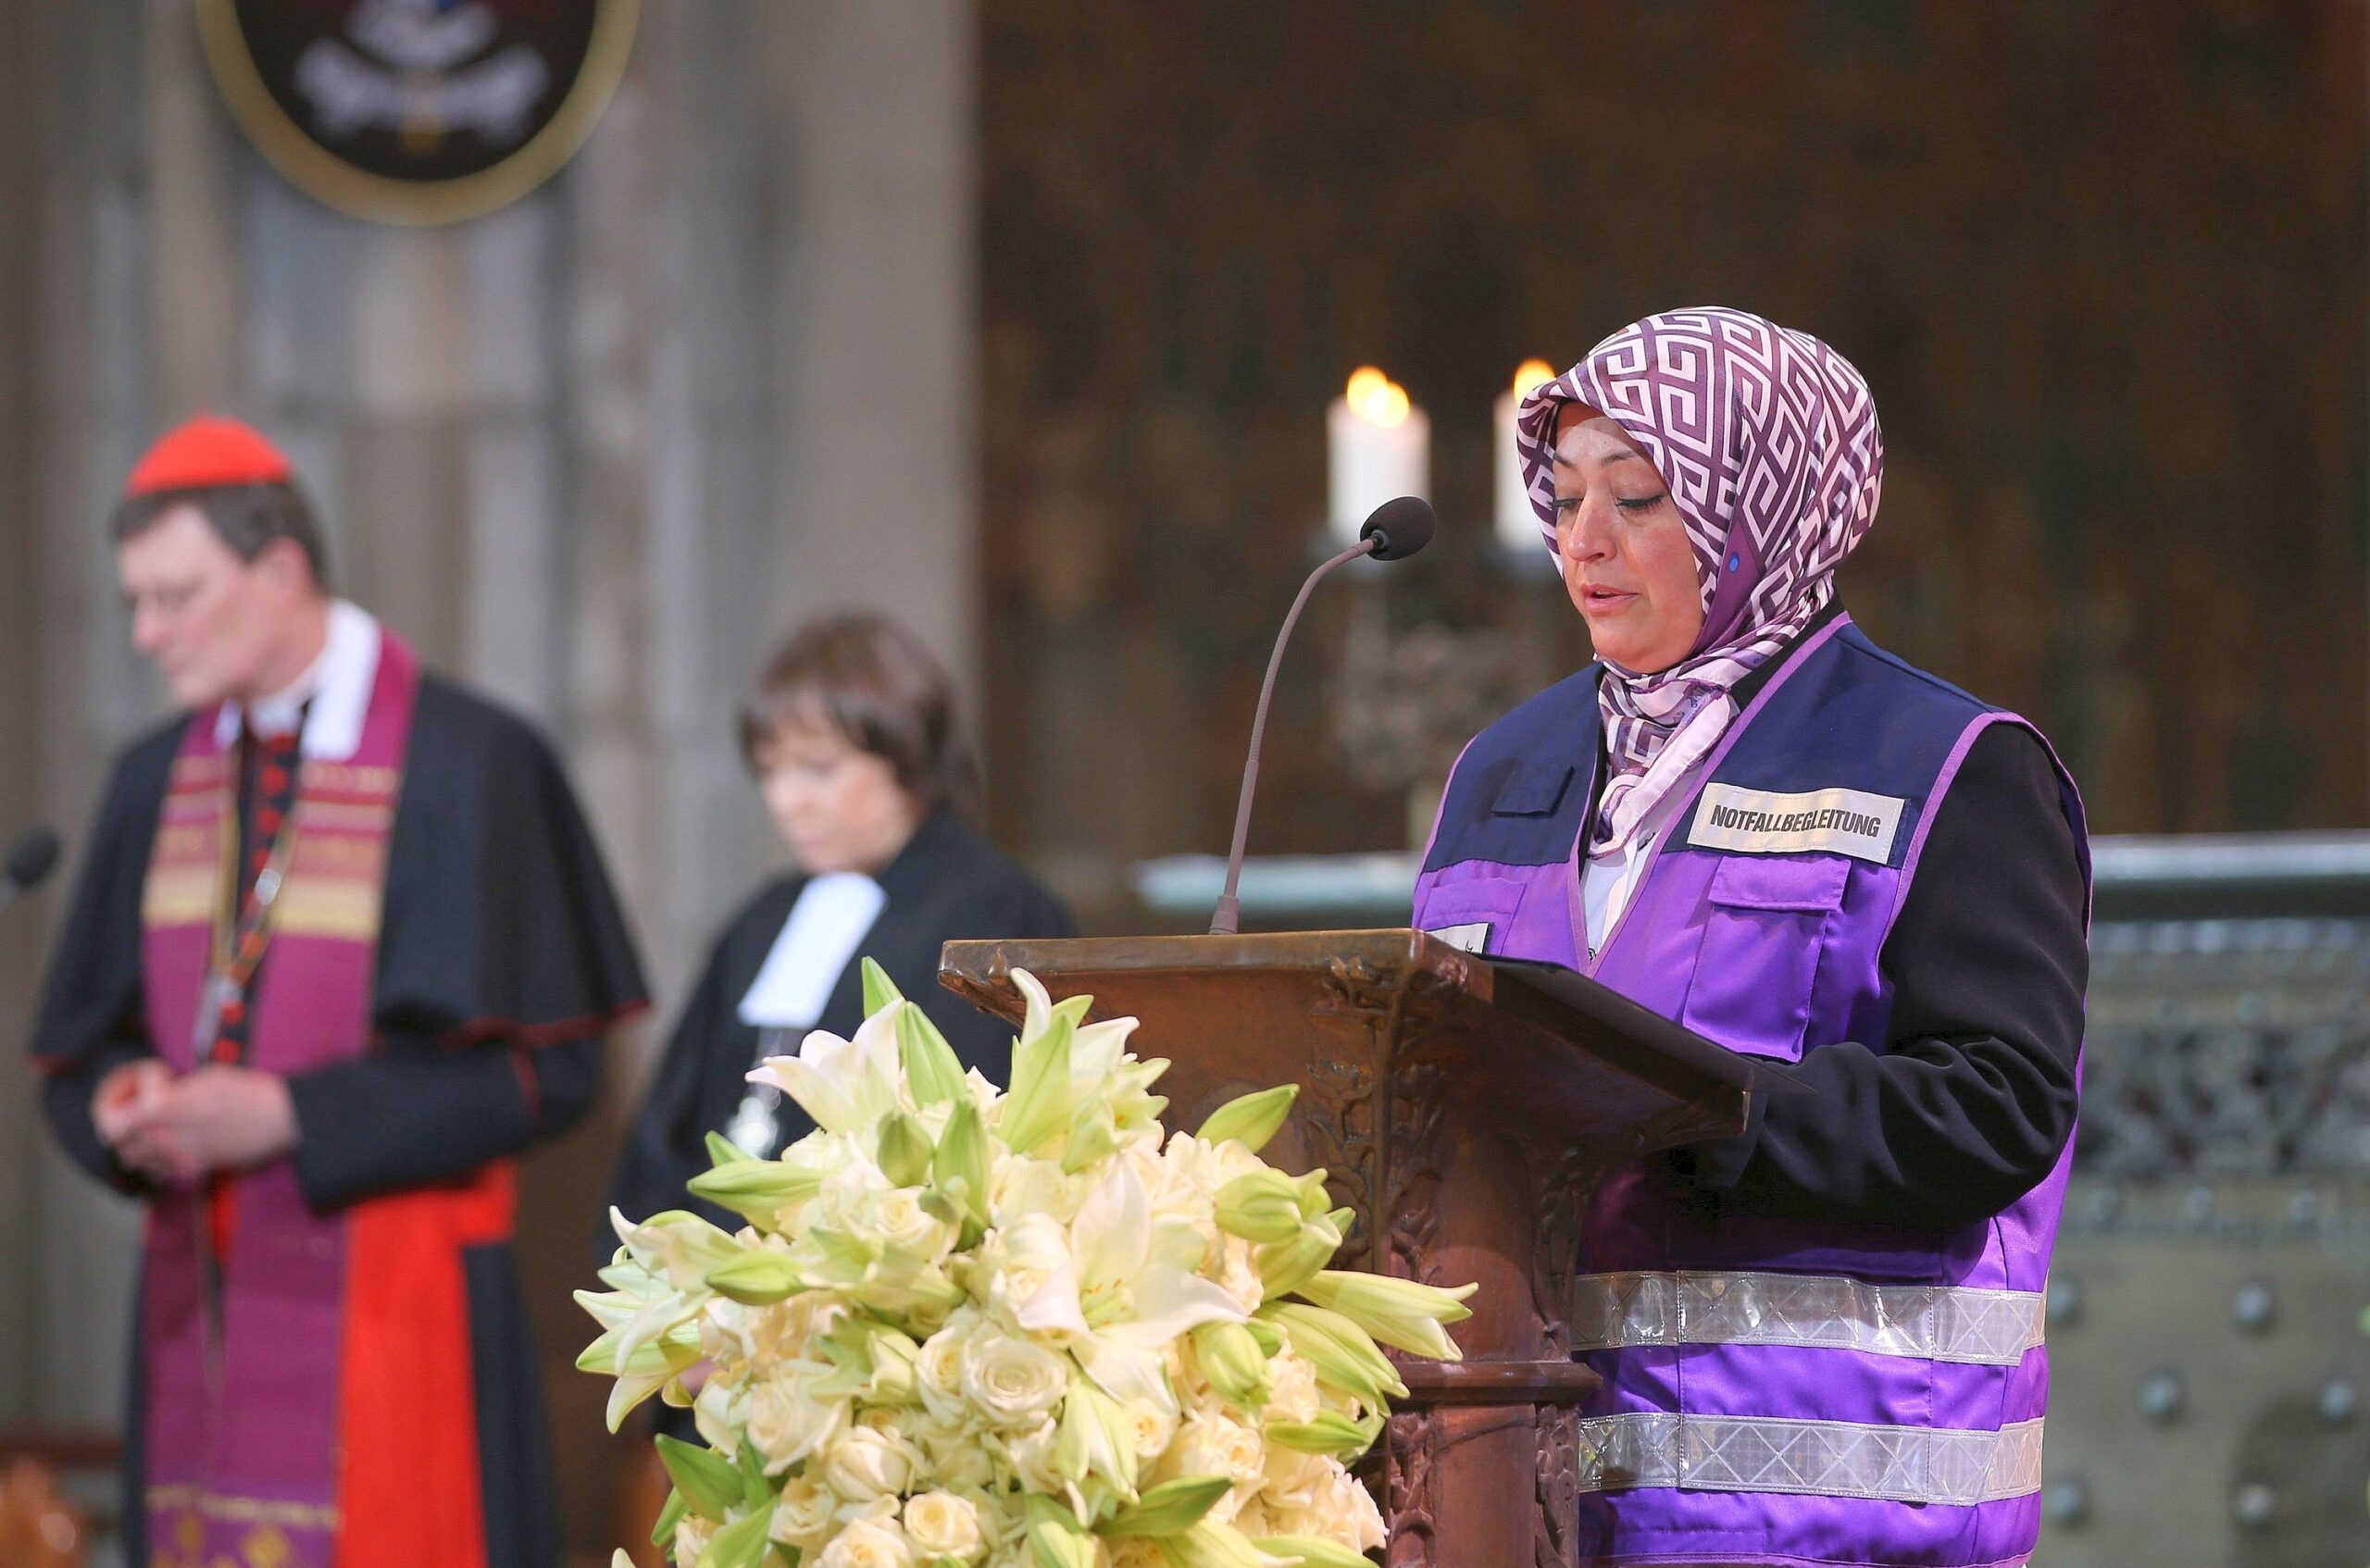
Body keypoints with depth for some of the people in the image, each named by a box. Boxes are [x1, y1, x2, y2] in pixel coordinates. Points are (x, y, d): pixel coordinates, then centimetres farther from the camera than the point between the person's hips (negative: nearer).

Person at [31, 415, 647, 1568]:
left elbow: (542, 1063, -10)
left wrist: (289, 1116, -16)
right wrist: (121, 1100, -8)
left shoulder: (463, 765, -7)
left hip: (384, 1316, -5)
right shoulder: (159, 780, 12)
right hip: (198, 1312, 5)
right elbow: (81, 1049, 16)